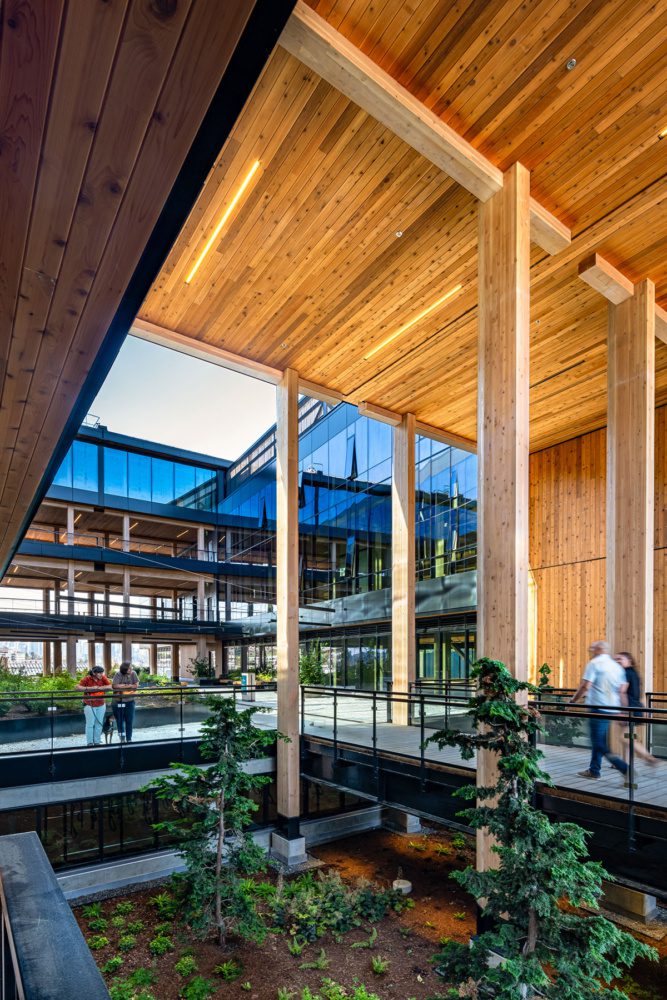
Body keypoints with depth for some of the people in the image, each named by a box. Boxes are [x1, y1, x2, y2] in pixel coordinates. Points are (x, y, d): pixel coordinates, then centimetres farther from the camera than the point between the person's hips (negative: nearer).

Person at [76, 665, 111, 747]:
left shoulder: (103, 678, -7)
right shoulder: (87, 679, -14)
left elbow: (110, 686, -15)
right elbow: (77, 687, -20)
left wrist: (99, 687, -24)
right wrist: (90, 688, -28)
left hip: (101, 705, 3)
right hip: (89, 705, -3)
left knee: (99, 724, 9)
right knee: (90, 724, 1)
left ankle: (97, 741, 20)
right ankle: (89, 743, 13)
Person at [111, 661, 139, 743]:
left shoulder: (133, 674, -5)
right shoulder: (118, 674, -14)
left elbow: (136, 685, -8)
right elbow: (114, 686, -24)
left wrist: (122, 686, -16)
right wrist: (129, 685, -16)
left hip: (130, 701, 2)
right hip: (119, 702, -2)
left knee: (130, 721, 4)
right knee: (120, 721, 8)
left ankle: (129, 739, 17)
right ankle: (122, 739, 25)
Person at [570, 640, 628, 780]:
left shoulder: (594, 663, -9)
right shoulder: (617, 666, 11)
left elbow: (585, 686, -16)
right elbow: (623, 691, 9)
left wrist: (572, 701, -5)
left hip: (598, 708, -8)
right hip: (612, 709, 8)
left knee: (600, 744, -3)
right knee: (598, 740, 18)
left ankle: (626, 769, -12)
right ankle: (594, 770, 24)